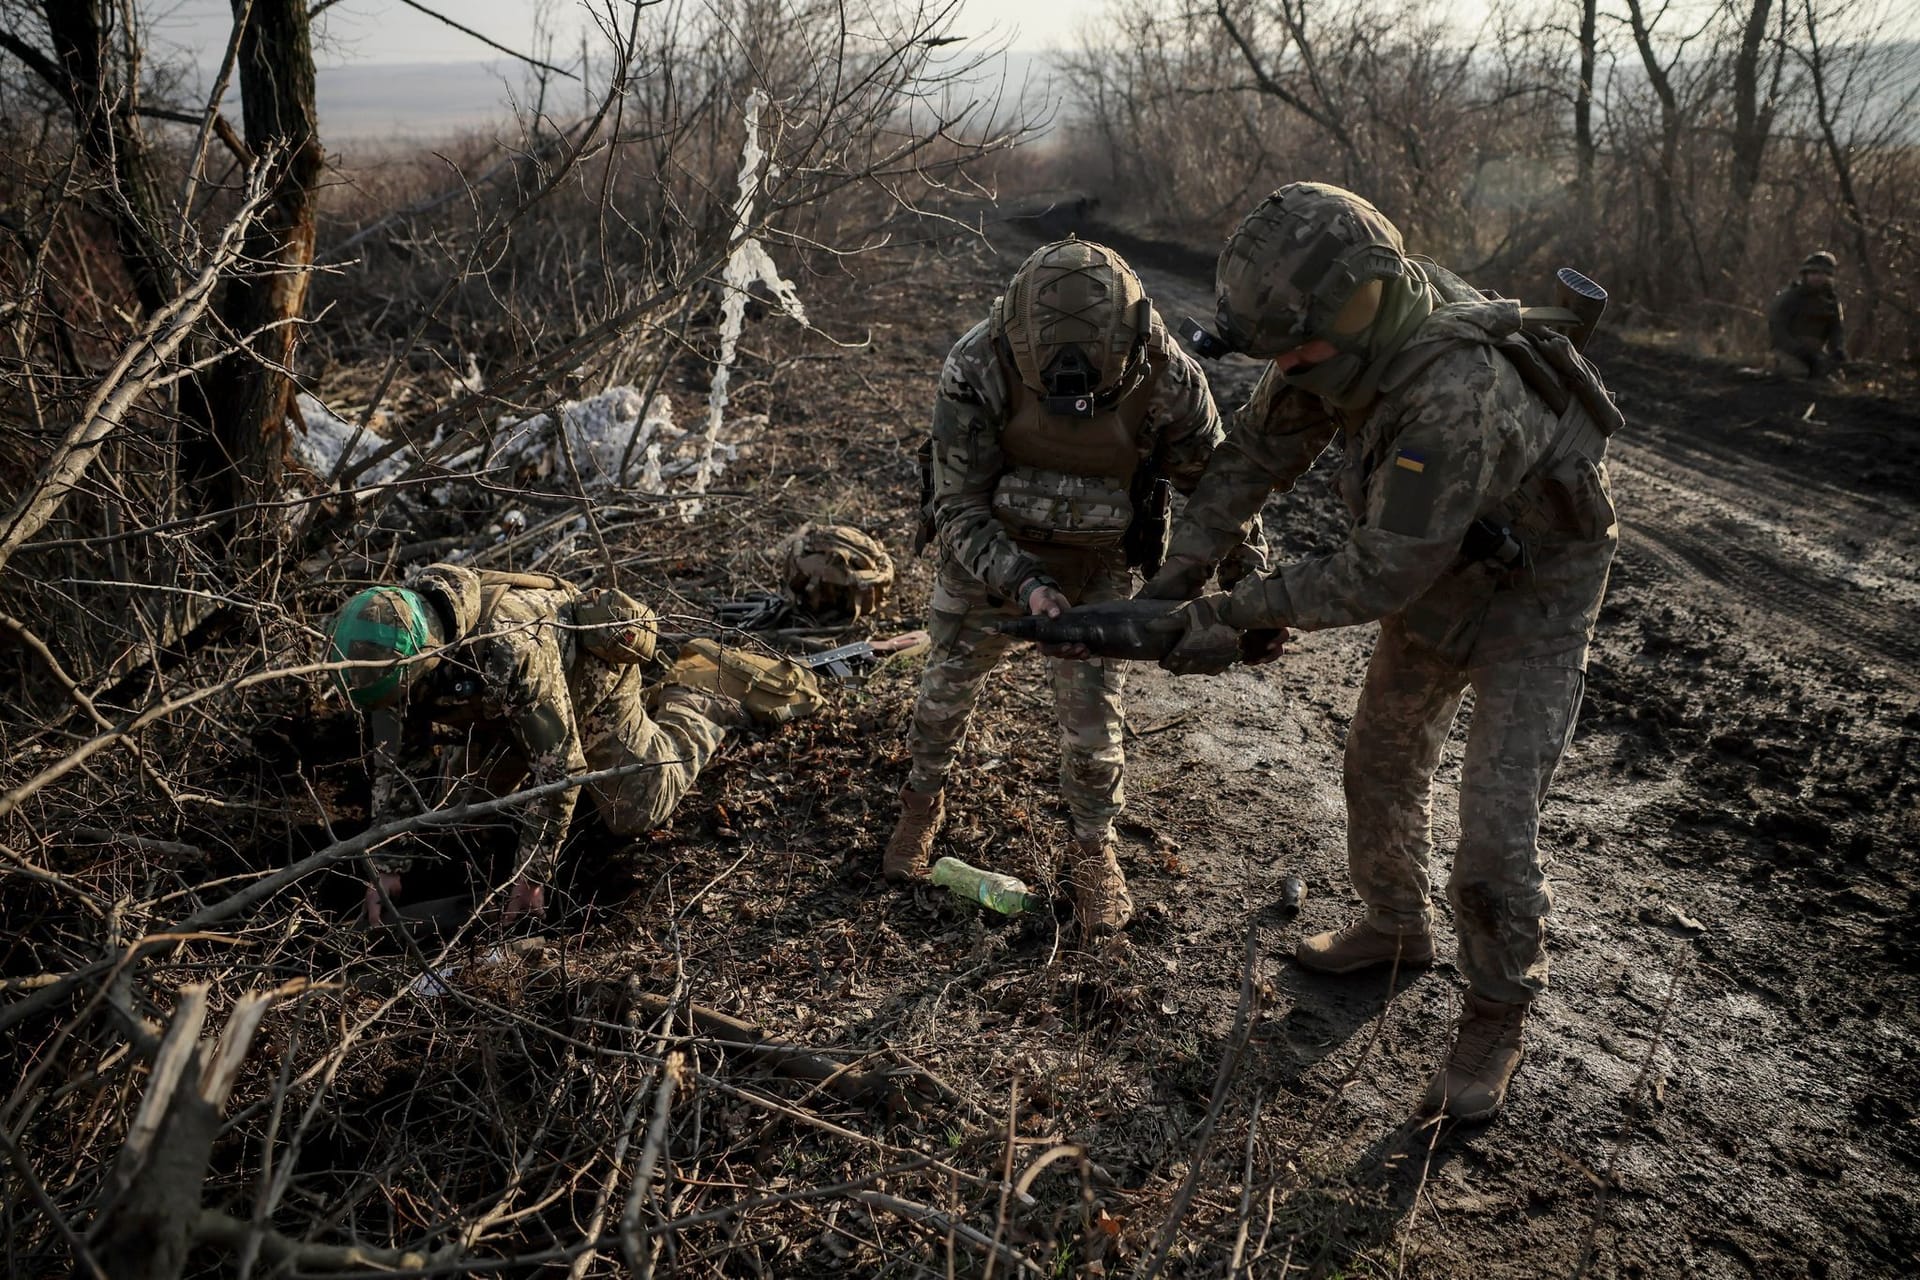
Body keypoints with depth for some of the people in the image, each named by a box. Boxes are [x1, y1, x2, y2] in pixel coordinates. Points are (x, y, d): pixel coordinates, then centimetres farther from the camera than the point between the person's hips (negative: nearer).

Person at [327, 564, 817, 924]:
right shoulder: (396, 649, -25)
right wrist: (386, 864, -18)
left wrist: (532, 872, -31)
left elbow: (560, 764, -39)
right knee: (483, 788, 23)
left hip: (592, 677, -7)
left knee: (636, 811, -6)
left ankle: (709, 688, 12)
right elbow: (390, 764, -14)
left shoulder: (510, 651, -46)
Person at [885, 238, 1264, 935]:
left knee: (1093, 719, 4)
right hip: (986, 554, 0)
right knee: (948, 685, 15)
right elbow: (959, 509, -26)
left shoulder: (1167, 377, -28)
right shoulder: (977, 367, -32)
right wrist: (1024, 586, -41)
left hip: (1096, 568, 0)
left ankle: (1093, 851, 28)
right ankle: (923, 804, 43)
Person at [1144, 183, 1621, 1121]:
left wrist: (1237, 611, -28)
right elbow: (1257, 452, -8)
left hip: (1531, 594, -8)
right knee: (1381, 763, 19)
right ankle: (1396, 928, 42)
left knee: (1496, 828, -8)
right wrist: (1175, 573, -13)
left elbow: (1377, 578, -36)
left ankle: (1495, 1023, 15)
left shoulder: (1455, 400, -42)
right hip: (1438, 577, 8)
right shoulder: (1354, 329, -18)